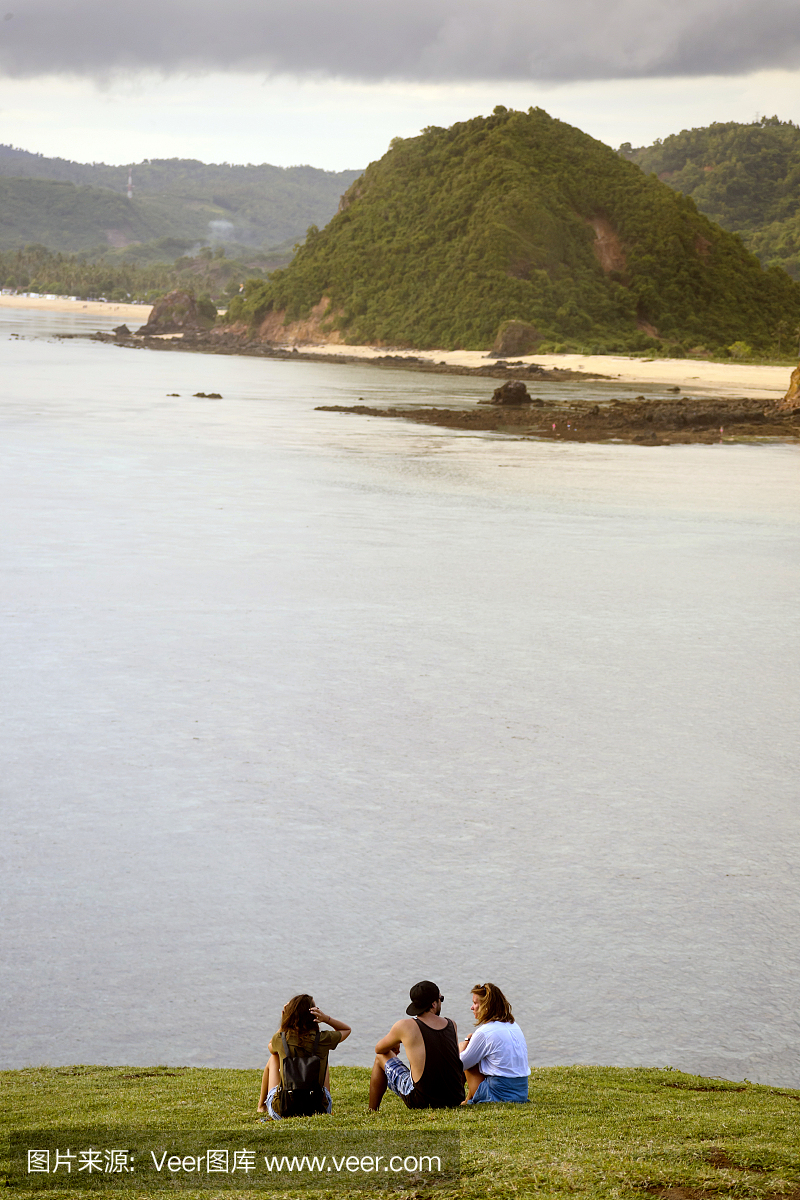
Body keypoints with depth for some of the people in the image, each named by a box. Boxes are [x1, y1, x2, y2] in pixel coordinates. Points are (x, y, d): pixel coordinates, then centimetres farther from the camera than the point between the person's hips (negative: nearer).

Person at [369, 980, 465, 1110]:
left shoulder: (404, 1027, -10)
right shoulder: (452, 1025, 2)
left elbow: (379, 1049, 11)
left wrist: (394, 1045, 33)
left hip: (421, 1101, -3)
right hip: (455, 1099, 3)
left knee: (381, 1057, 17)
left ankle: (372, 1111, 29)